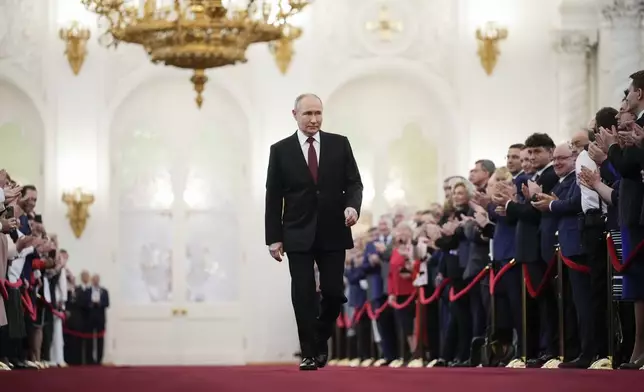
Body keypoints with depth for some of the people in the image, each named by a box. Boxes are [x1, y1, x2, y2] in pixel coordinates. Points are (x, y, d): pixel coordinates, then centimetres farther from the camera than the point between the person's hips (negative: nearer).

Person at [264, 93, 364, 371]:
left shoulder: (339, 144, 5)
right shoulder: (280, 150, 2)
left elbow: (354, 182, 5)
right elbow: (273, 197, 3)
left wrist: (352, 206, -17)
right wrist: (273, 237, -2)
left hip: (333, 232, 1)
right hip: (298, 234, -1)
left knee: (334, 293, -1)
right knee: (303, 295, -4)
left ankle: (320, 339, 24)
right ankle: (309, 353, 2)